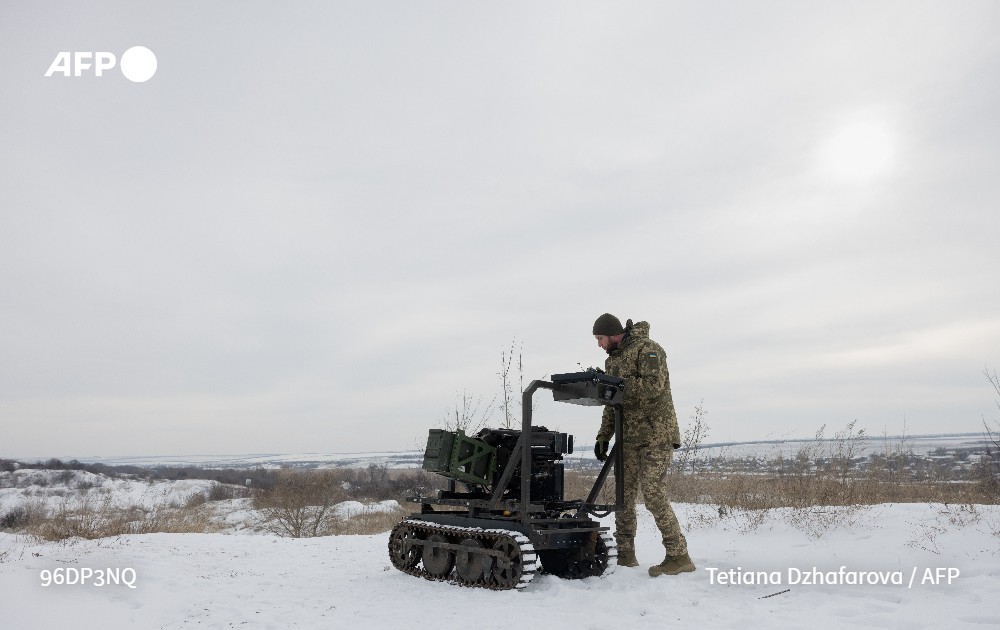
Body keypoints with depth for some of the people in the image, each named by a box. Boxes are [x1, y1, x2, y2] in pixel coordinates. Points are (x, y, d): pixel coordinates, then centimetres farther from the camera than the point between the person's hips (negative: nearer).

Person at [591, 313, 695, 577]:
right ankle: (625, 555, 15)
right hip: (629, 437, 8)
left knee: (654, 495, -12)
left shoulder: (647, 349, -7)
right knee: (623, 496, 6)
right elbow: (612, 404, 21)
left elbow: (654, 386, -22)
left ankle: (679, 556, -2)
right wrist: (603, 437, 14)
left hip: (656, 434, -8)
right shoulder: (612, 360, 17)